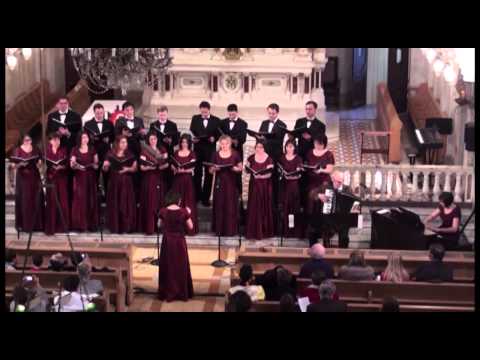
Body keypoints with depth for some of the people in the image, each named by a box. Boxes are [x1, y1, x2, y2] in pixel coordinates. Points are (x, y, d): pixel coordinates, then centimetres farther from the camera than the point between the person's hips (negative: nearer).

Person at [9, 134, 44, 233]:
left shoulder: (35, 150, 7)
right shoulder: (17, 151, -3)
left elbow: (39, 163, 15)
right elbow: (13, 166, -5)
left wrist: (39, 163, -7)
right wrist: (20, 164, -23)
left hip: (34, 177, 3)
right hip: (22, 178, -3)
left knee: (36, 200, 3)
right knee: (23, 201, -3)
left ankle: (36, 223, 10)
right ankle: (23, 224, 1)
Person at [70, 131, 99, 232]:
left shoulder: (92, 149, 9)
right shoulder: (75, 150, 4)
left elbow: (96, 163, 9)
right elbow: (72, 165, 0)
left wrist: (95, 165, -13)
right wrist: (74, 164, -22)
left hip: (90, 177, 1)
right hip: (79, 177, -1)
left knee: (91, 199, 1)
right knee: (79, 199, -5)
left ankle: (91, 224, 6)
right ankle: (80, 225, -2)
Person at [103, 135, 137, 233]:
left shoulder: (130, 155, 3)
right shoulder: (111, 154, 1)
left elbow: (135, 168, 5)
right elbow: (105, 169, 2)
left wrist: (128, 169, -13)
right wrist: (105, 165, -20)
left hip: (126, 182, 0)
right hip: (114, 182, 0)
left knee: (126, 204, -2)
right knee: (115, 204, 0)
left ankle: (126, 226, 4)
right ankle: (115, 227, 5)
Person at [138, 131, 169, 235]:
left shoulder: (162, 150, 10)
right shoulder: (144, 151, -2)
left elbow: (167, 164, 9)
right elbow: (142, 167, -7)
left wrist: (163, 166, -12)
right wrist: (150, 167, -23)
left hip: (160, 179, 4)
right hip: (149, 179, -4)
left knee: (160, 202, 5)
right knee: (150, 203, -6)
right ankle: (149, 228, -4)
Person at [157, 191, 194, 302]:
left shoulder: (163, 211, -7)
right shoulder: (184, 211, -10)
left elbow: (161, 226, 6)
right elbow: (190, 227, -2)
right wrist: (188, 214, 10)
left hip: (167, 241, 1)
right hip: (179, 241, -1)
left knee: (168, 266, 11)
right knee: (181, 266, 11)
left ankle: (168, 293, 13)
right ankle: (183, 293, 16)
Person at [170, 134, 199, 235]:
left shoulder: (192, 154, 4)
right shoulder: (176, 153, 12)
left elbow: (192, 168, -6)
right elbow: (172, 165, 11)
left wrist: (183, 170, -22)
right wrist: (175, 169, -10)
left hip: (188, 179, -2)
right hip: (177, 180, 2)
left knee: (189, 203, -5)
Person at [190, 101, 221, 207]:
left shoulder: (216, 120, 3)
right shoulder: (195, 119, 8)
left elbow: (218, 134, 2)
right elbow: (191, 132, 6)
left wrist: (214, 138, -18)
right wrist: (193, 138, -14)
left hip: (210, 150, -1)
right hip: (198, 149, 1)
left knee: (209, 174, 3)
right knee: (197, 173, 5)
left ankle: (205, 198, 9)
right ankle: (197, 196, 16)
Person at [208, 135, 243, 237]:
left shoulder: (235, 154, 1)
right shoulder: (216, 155, 3)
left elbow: (241, 168, 5)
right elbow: (211, 170, 7)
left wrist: (235, 168, -16)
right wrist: (214, 168, -15)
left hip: (231, 184, -1)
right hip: (219, 183, 1)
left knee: (231, 206, 0)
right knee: (219, 206, 2)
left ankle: (230, 230, 7)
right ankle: (219, 229, 9)